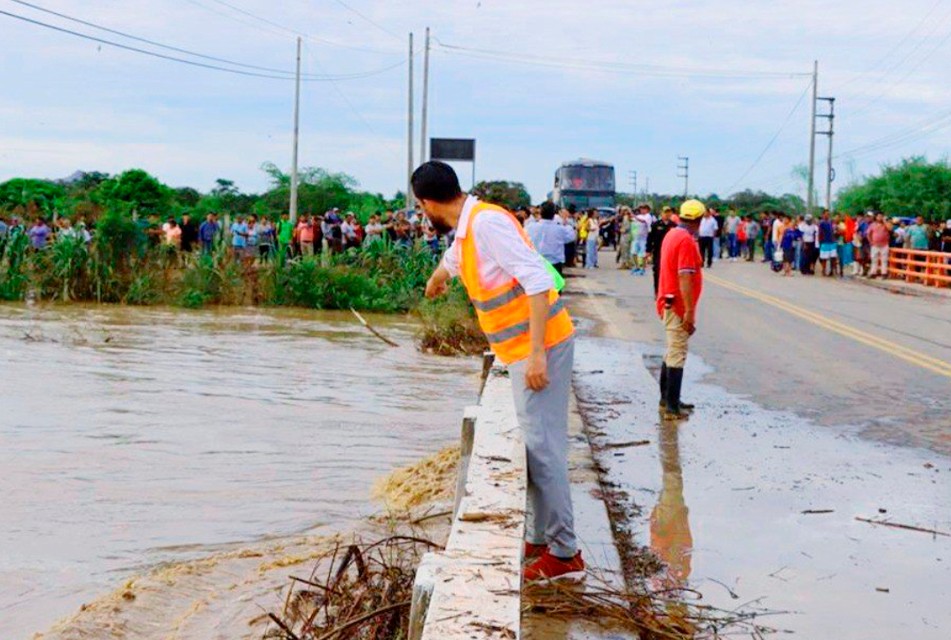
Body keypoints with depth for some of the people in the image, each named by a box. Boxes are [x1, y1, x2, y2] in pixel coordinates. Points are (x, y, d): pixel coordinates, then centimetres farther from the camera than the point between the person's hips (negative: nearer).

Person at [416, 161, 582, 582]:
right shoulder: (465, 231, 14)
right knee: (536, 446, 14)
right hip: (522, 352, 10)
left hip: (540, 348, -10)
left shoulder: (487, 222, -17)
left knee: (542, 448, -9)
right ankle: (540, 539, 23)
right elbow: (451, 260, 40)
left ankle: (564, 554, -4)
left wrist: (537, 353, -27)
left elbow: (537, 279, -24)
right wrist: (435, 280, 63)